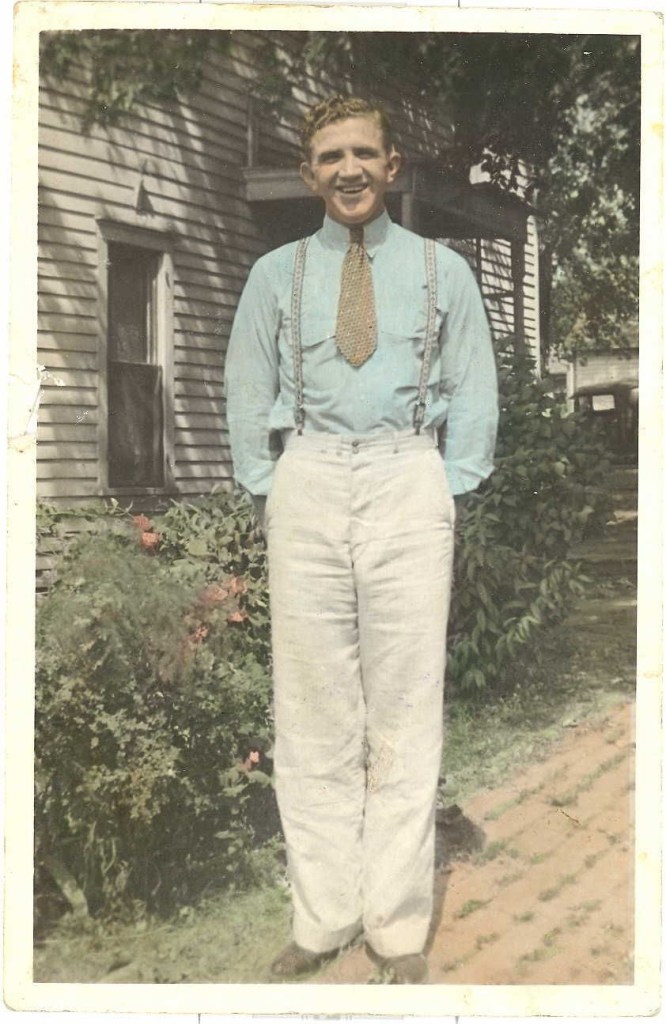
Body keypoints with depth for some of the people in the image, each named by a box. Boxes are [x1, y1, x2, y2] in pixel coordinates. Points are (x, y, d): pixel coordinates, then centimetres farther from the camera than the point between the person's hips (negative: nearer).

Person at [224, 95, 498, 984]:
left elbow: (474, 393, 9)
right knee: (313, 708, 1)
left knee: (407, 704, -1)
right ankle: (322, 919, 12)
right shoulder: (276, 274, 13)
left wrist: (448, 494, 0)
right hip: (307, 482, 1)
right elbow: (247, 393, 13)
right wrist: (268, 494, 5)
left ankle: (399, 925, 11)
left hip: (407, 479, -1)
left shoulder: (443, 270, 11)